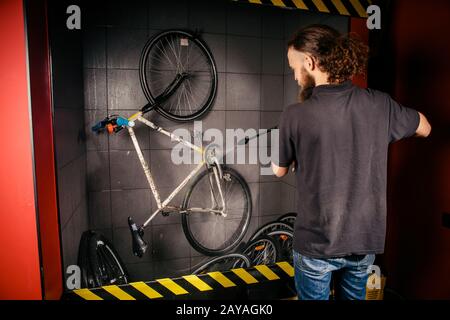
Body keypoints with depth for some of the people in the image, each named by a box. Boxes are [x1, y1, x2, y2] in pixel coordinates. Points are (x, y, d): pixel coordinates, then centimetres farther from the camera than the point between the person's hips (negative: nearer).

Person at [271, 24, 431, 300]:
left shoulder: (295, 116, -21)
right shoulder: (380, 104, -10)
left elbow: (280, 170, -4)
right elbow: (425, 128, 11)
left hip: (317, 244, -3)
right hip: (367, 239, 4)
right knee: (354, 296, 28)